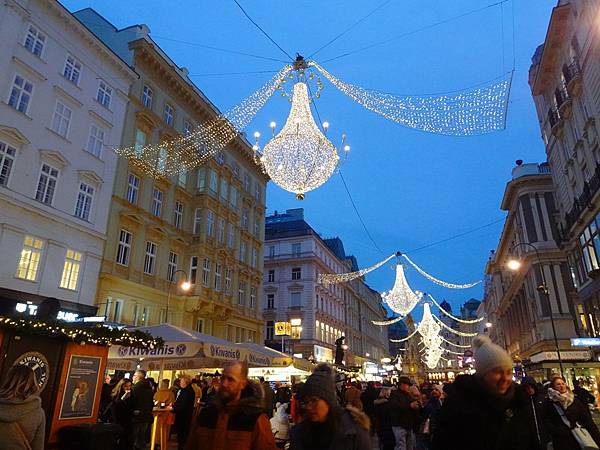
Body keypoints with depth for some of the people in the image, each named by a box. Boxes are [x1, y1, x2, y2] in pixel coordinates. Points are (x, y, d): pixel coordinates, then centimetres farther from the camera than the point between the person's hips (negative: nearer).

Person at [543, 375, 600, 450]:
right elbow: (547, 422, -5)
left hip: (578, 439, 2)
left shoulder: (575, 400, 4)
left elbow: (587, 420, 1)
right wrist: (559, 432, -17)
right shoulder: (548, 402, -4)